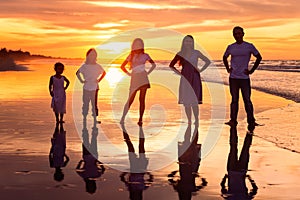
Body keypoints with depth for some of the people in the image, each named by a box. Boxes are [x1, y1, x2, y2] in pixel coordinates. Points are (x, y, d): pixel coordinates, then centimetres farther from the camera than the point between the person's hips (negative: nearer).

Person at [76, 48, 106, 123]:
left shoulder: (97, 66, 2)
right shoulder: (84, 66, 0)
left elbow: (104, 73, 17)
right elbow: (77, 73, 13)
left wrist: (99, 79, 6)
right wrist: (81, 80, 3)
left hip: (95, 87, 0)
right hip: (86, 87, 0)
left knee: (94, 103, 1)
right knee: (85, 103, 4)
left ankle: (95, 118, 8)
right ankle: (84, 117, 13)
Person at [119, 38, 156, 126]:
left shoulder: (145, 55, 7)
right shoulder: (131, 56, 6)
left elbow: (153, 64, 17)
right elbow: (122, 66, 10)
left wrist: (148, 72, 7)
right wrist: (128, 73, 1)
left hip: (143, 79, 1)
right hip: (134, 79, -1)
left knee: (142, 99, -2)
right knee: (130, 100, -4)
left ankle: (140, 119, 1)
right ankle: (123, 118, 0)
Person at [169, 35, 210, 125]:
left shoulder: (196, 53, 3)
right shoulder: (180, 54, 6)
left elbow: (208, 61, 9)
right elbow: (171, 65, 16)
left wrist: (200, 70, 1)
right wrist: (178, 72, 3)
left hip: (194, 78, -2)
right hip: (185, 79, 2)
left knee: (194, 102, -8)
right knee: (186, 102, 3)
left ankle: (196, 121, 2)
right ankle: (189, 121, 12)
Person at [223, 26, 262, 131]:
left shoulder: (249, 46, -1)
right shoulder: (230, 47, 8)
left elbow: (259, 57, 6)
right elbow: (224, 57, 25)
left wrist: (251, 70, 0)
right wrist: (228, 68, 12)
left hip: (244, 77, -3)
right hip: (233, 78, 3)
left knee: (247, 100, -3)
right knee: (234, 100, 7)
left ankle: (251, 122, 0)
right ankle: (233, 120, 10)